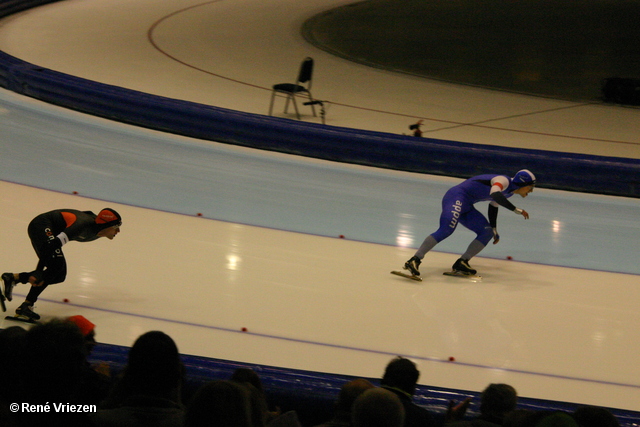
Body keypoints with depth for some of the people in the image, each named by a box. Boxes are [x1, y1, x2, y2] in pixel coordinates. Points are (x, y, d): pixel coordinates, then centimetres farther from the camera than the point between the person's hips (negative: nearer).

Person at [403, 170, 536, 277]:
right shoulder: (504, 181, -14)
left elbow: (494, 205, 31)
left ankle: (461, 264, -4)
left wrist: (494, 229, 31)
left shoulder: (508, 192, 16)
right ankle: (414, 261, -32)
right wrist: (516, 210, -31)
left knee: (487, 233, 4)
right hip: (457, 198, -11)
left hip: (466, 207, 11)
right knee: (446, 230, -27)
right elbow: (495, 194, -35)